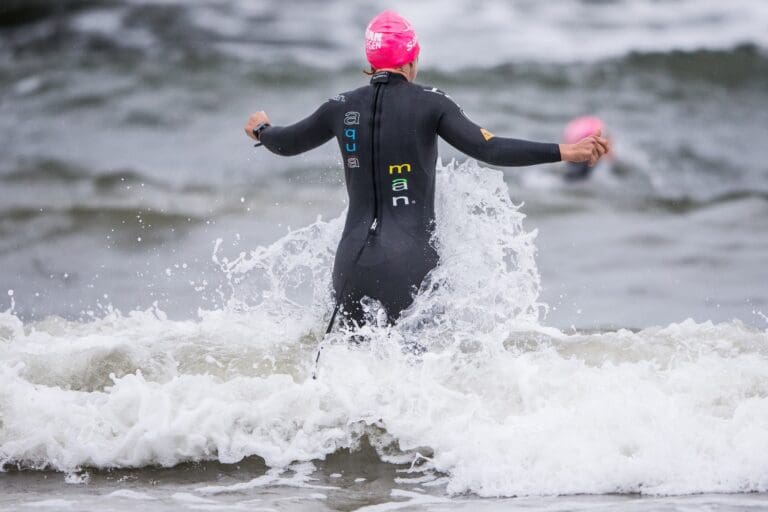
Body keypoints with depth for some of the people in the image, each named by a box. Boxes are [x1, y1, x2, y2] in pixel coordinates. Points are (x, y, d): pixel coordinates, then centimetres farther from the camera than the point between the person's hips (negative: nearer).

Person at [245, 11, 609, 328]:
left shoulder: (342, 107, 8)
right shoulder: (428, 103, -4)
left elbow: (285, 143, 23)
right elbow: (489, 149, -13)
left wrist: (260, 130, 47)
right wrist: (564, 152, -12)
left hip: (352, 258, 4)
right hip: (410, 260, -4)